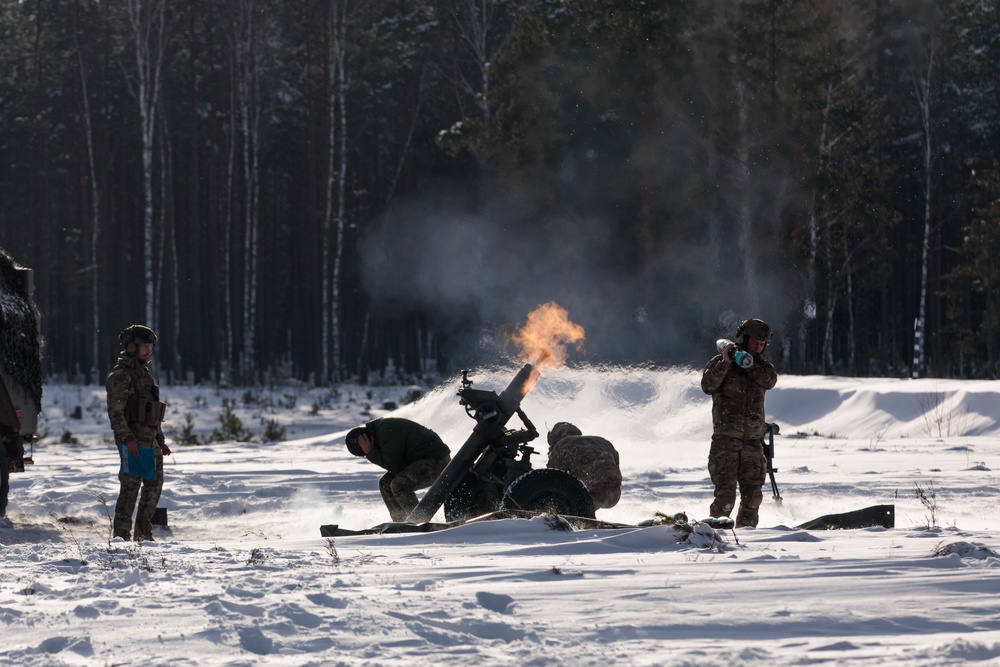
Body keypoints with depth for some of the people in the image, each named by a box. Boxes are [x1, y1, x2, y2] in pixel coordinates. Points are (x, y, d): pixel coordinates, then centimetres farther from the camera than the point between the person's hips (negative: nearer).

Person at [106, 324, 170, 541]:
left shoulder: (145, 374, 20)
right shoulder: (121, 376, -9)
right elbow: (115, 411, -17)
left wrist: (160, 440, 23)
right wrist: (127, 438, -25)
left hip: (150, 440, 9)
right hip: (132, 442, -9)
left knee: (154, 485, 11)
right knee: (131, 486, -10)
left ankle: (143, 533, 19)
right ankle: (121, 534, -8)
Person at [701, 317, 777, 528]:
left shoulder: (762, 366, 14)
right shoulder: (718, 362, 4)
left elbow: (769, 381, -9)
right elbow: (708, 386, -13)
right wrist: (725, 363, -21)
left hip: (753, 441, 4)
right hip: (726, 439, -4)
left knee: (752, 494, 6)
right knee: (726, 493, -14)